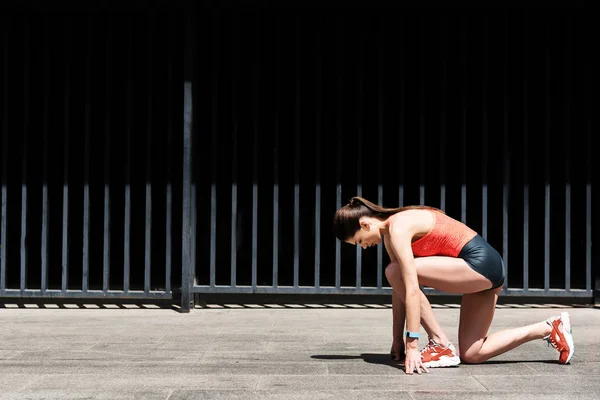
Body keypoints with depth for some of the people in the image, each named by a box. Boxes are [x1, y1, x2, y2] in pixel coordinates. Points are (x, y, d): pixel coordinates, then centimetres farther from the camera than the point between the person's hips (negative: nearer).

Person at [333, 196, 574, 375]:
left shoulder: (398, 228, -17)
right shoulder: (390, 234, 12)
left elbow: (412, 289, -24)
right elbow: (399, 288, 15)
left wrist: (412, 344, -24)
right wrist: (397, 339, 15)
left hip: (480, 263, -10)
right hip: (485, 267, 10)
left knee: (395, 271, -16)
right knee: (471, 355, 10)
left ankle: (440, 344, -8)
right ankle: (548, 329, 16)